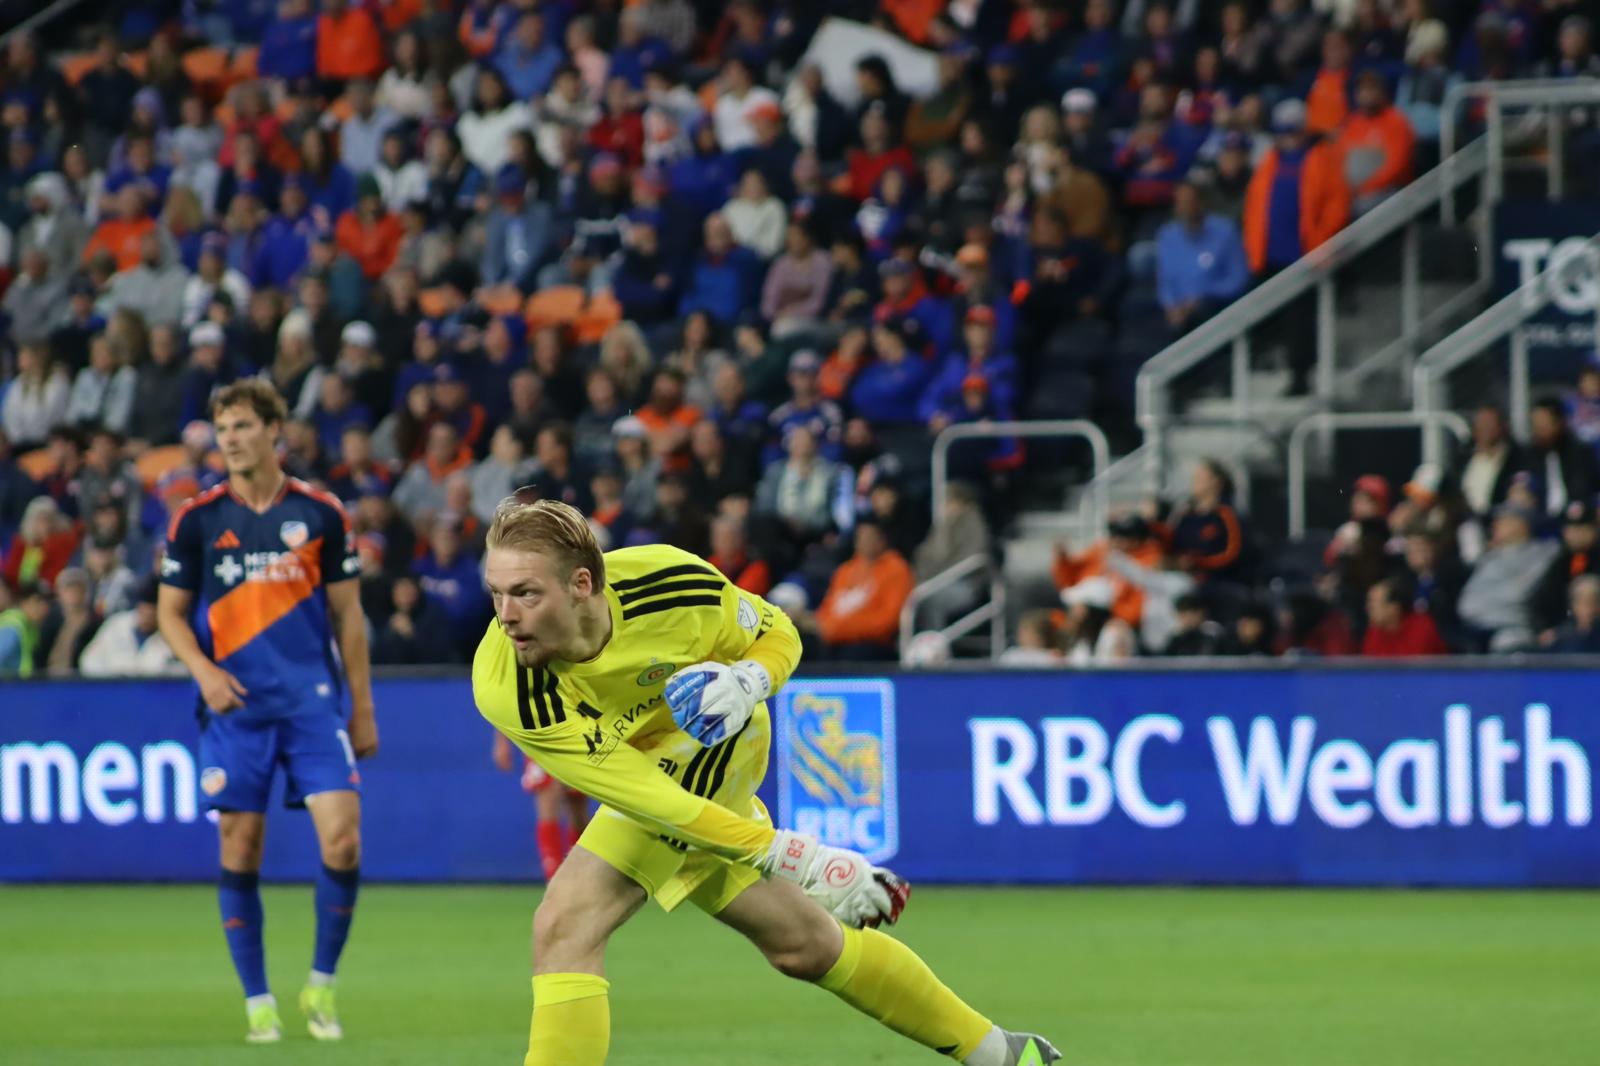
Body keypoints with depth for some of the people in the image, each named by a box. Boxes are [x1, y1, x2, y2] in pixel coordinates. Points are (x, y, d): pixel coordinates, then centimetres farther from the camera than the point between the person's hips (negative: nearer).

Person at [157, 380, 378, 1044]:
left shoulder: (320, 514, 4)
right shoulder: (197, 519, 3)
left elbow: (347, 616, 9)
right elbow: (171, 613, 9)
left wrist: (362, 709, 8)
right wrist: (204, 670, -10)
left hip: (313, 702, 0)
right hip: (234, 708, 0)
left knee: (342, 839, -12)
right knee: (240, 850, -1)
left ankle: (321, 985, 6)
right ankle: (257, 1000, 11)